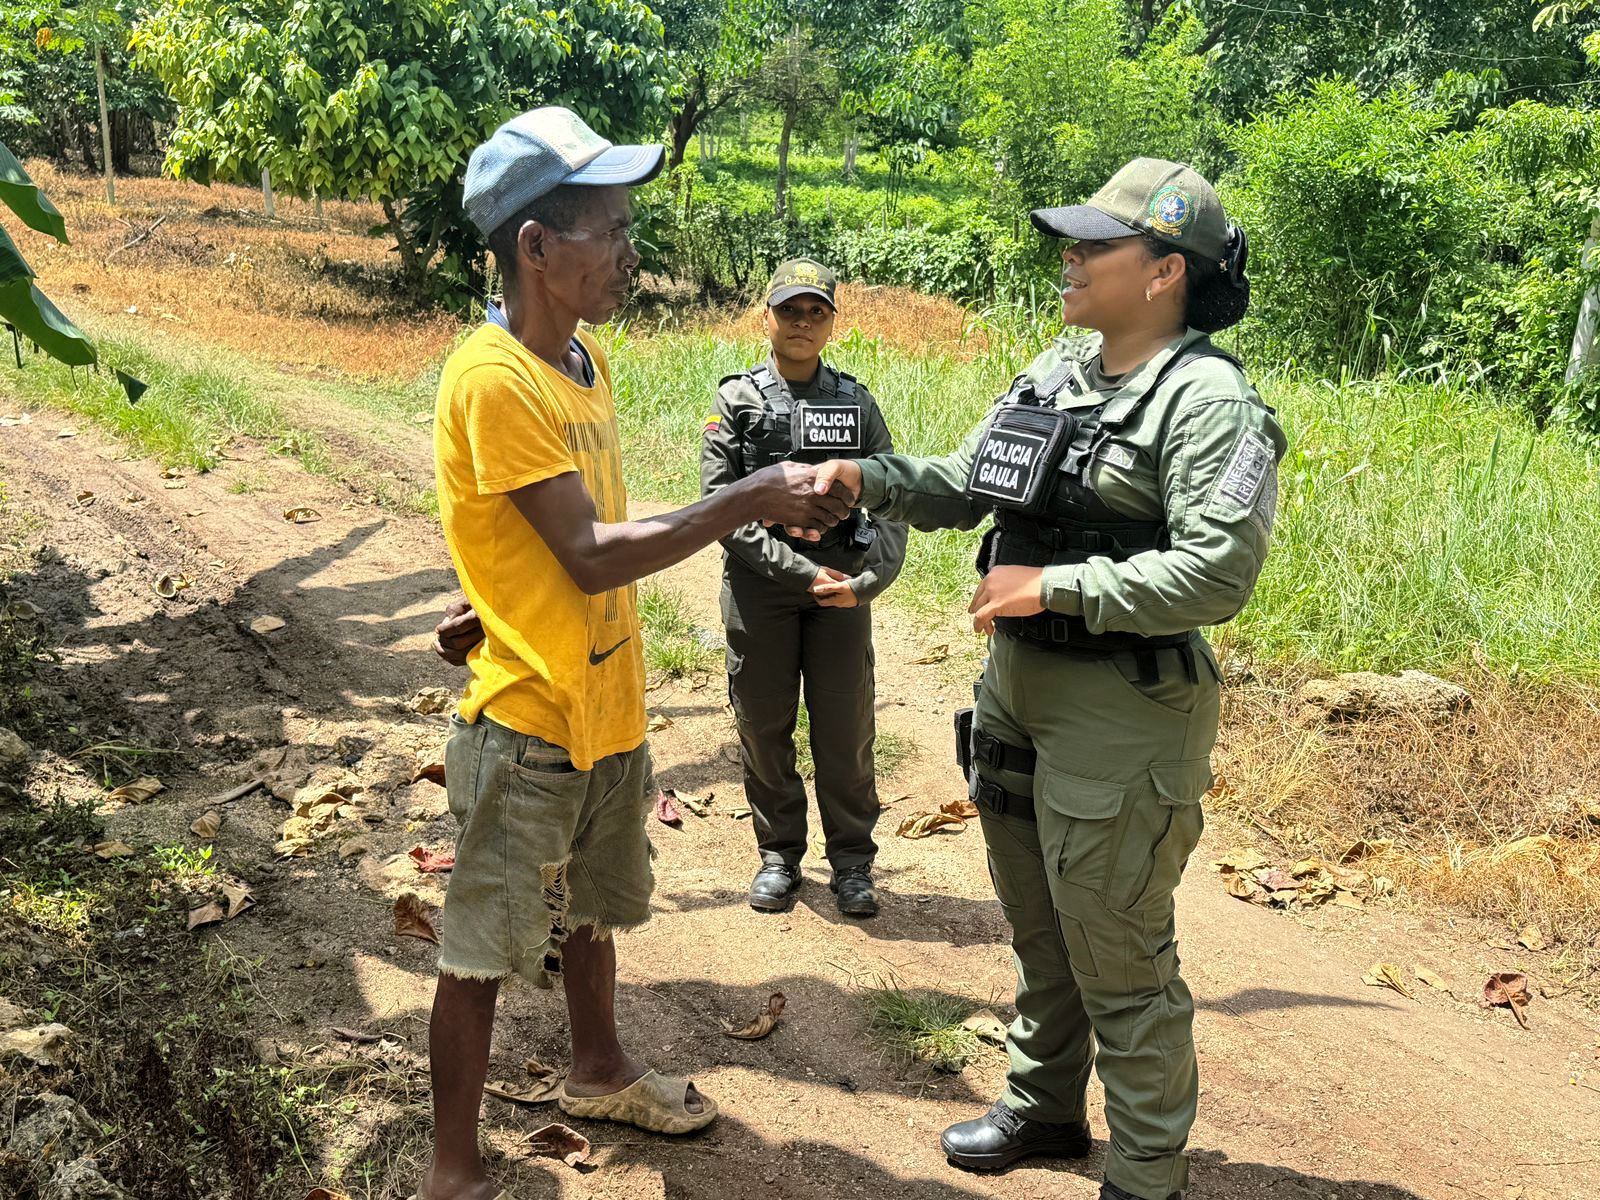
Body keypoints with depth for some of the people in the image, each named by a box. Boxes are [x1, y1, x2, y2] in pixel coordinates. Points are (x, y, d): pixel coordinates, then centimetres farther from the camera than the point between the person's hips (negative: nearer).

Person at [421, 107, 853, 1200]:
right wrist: (751, 501, -22)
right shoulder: (494, 381, -21)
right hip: (531, 722, -8)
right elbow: (591, 554, -25)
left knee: (593, 906, 26)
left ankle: (600, 1072, 48)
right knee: (485, 952, 6)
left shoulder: (586, 360, 6)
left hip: (608, 703, 8)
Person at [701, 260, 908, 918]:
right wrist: (799, 569, -15)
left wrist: (867, 580, -12)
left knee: (846, 731, 6)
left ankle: (852, 860, 23)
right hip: (758, 589, -1)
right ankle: (778, 853, 27)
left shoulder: (857, 402, 7)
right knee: (764, 727, 9)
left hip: (842, 588, 1)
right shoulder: (736, 401, 1)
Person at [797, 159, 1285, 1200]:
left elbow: (1218, 573, -26)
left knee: (1119, 960, 4)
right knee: (1037, 927, 23)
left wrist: (1055, 586, -22)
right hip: (1016, 688, 9)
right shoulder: (1056, 373, 9)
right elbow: (966, 486, 17)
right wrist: (870, 478, 0)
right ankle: (1045, 1107, 43)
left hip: (1120, 714, -8)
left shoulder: (1207, 401, -17)